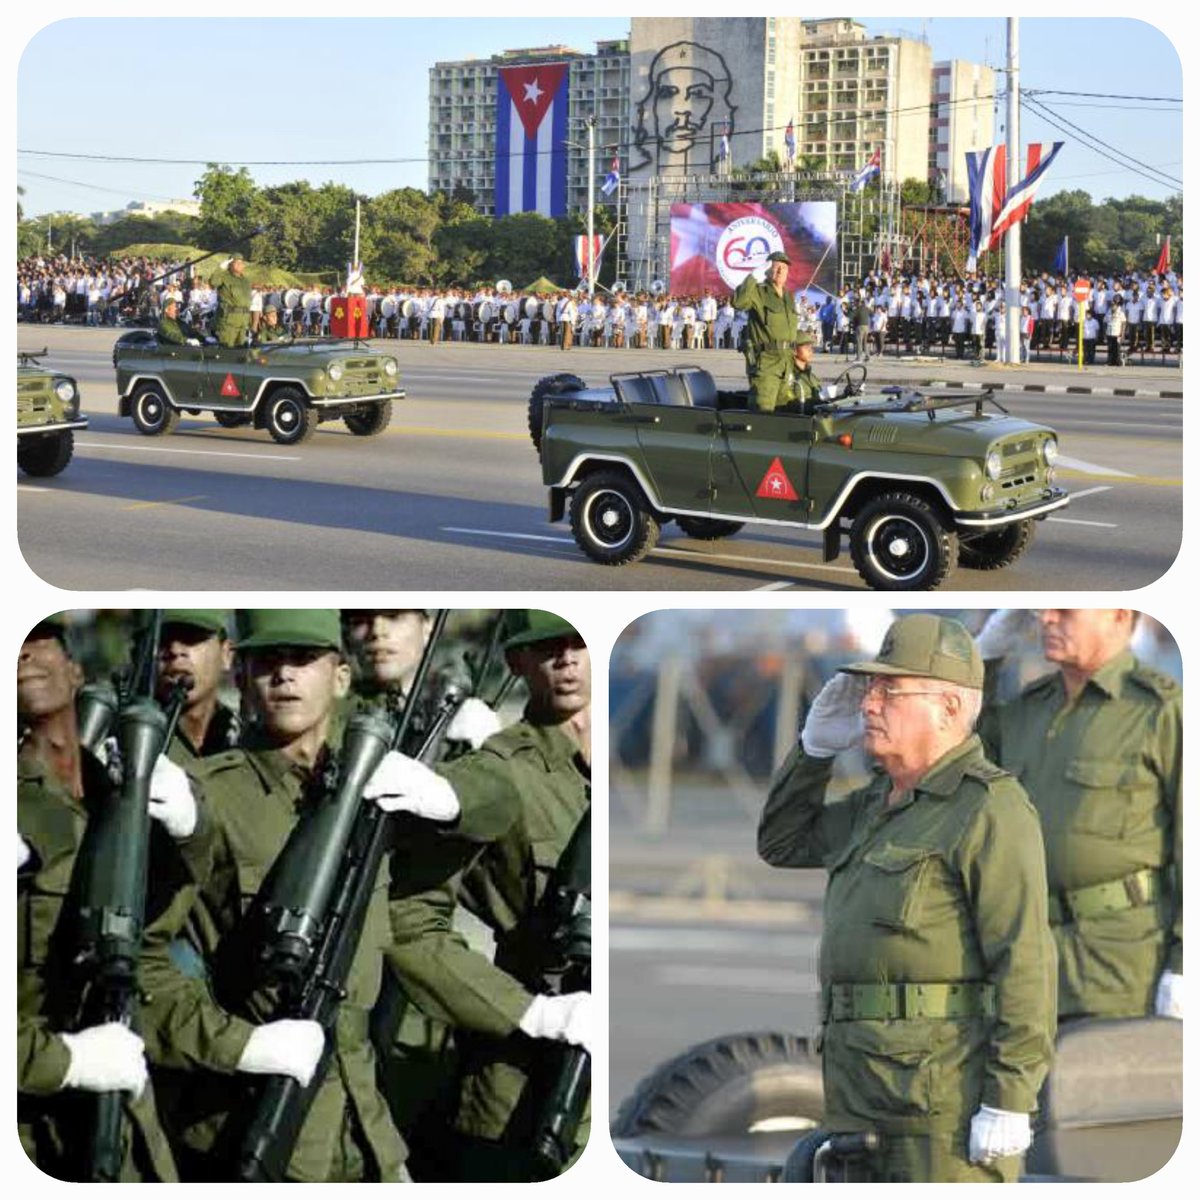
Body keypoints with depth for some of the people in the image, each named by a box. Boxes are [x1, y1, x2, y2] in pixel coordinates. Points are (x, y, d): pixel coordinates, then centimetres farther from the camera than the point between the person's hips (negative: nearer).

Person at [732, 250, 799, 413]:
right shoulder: (758, 292, -7)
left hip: (786, 362, 8)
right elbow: (738, 302, -29)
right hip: (765, 362, -8)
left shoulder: (789, 298, 18)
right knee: (763, 411, -16)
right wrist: (753, 276, -26)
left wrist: (793, 360, 24)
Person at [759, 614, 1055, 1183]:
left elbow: (1024, 961, -17)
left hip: (951, 1092, -9)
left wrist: (1007, 1105, -21)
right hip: (866, 1093, 9)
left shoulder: (990, 808, -12)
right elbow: (781, 844, 27)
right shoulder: (882, 801, 16)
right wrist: (817, 744, 13)